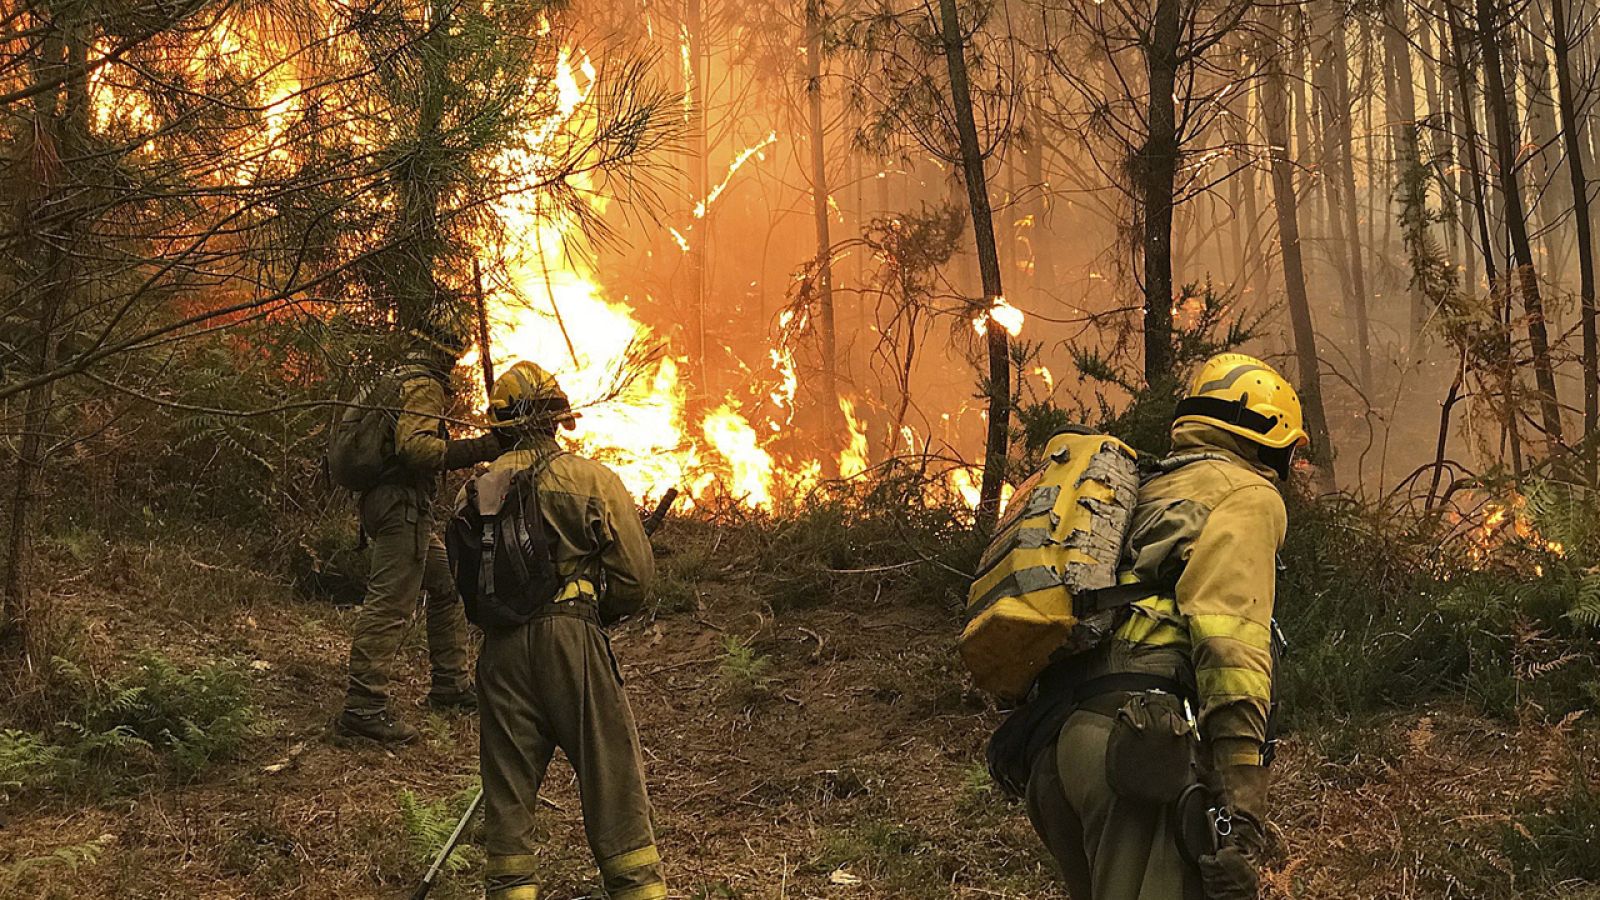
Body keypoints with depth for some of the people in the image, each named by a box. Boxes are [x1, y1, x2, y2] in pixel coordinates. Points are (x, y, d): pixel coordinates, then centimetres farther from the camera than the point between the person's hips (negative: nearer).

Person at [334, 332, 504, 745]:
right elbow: (415, 446, -24)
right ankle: (362, 708, -12)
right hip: (403, 505, -11)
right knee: (390, 603, -12)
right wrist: (479, 449, -23)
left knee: (448, 586, 17)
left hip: (383, 501, 11)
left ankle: (450, 685, 22)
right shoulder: (424, 386, -10)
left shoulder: (394, 382, 21)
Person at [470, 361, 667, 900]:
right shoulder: (592, 480, -3)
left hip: (501, 649, 3)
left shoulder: (476, 491, 8)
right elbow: (636, 576, -4)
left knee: (507, 784, 11)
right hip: (573, 639, -3)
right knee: (611, 779, 3)